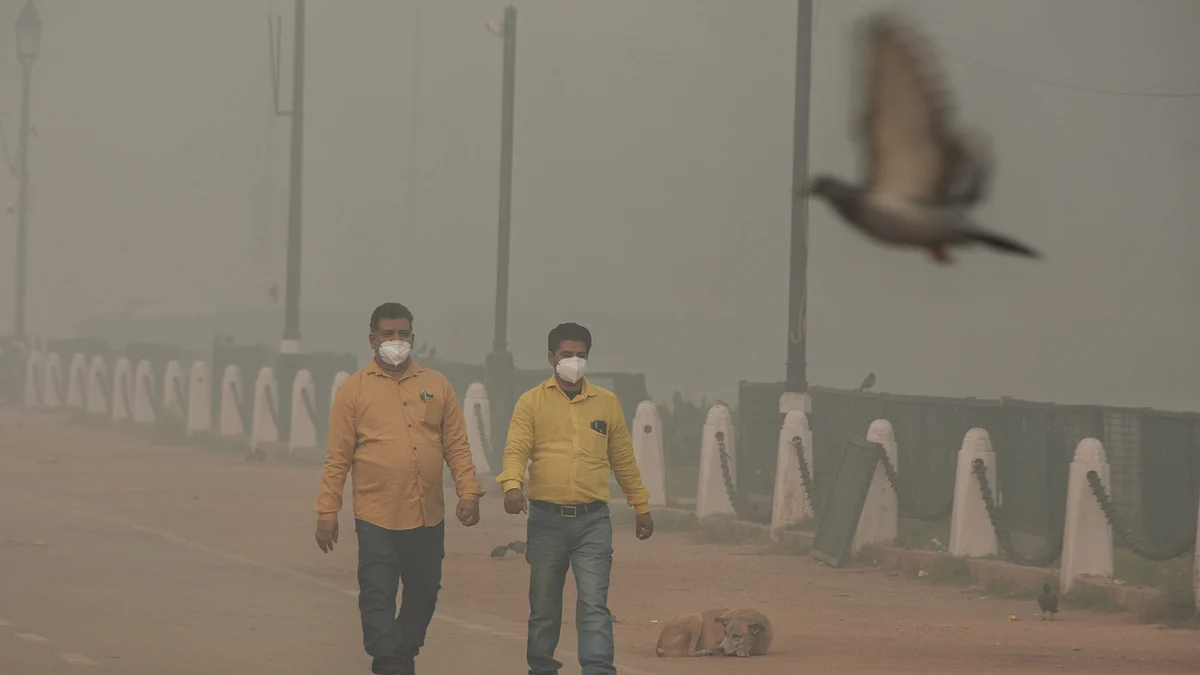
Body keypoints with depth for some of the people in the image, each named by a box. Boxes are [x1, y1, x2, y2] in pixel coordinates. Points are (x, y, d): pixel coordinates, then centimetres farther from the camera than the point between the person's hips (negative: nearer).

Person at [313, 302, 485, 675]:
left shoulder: (437, 385, 10)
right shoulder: (354, 389, 2)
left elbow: (457, 446, 9)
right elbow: (338, 457, 1)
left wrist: (468, 493, -2)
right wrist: (327, 511, -2)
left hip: (429, 517, 3)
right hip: (377, 518, -3)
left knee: (424, 593, 12)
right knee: (378, 598, -6)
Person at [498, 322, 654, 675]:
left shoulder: (607, 403, 10)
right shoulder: (532, 402, 3)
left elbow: (623, 459, 17)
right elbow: (516, 449, -9)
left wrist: (641, 506, 19)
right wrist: (512, 485, -28)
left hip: (592, 520, 0)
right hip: (546, 519, 0)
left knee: (594, 604, -10)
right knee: (544, 607, 10)